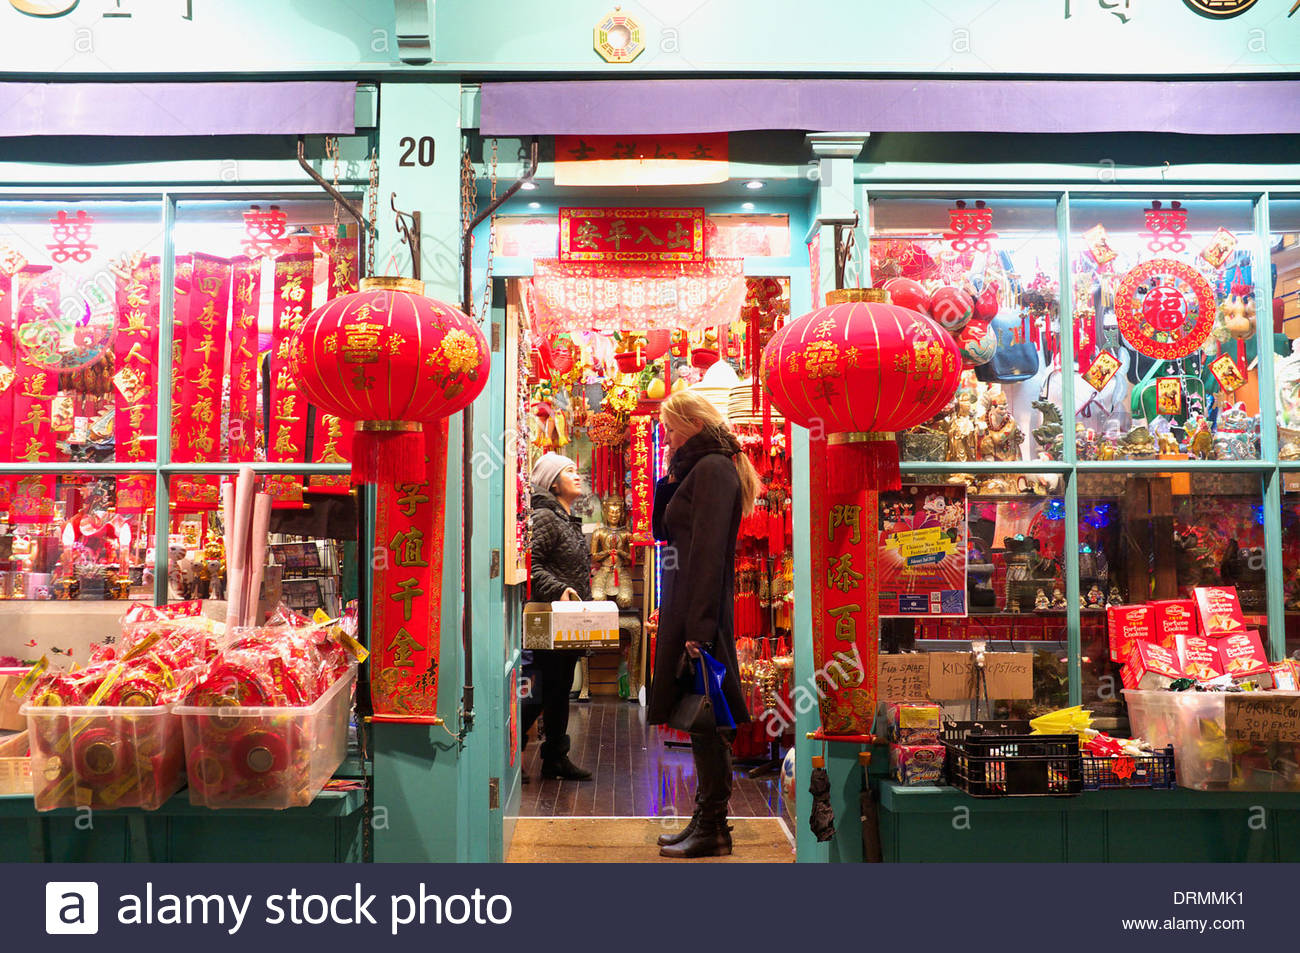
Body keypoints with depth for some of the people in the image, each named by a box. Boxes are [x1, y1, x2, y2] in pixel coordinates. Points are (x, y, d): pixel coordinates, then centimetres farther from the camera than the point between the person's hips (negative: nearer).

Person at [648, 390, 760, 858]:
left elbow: (707, 551, -20)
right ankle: (706, 819, 22)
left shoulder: (712, 469, -13)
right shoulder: (695, 469, 18)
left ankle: (713, 829, 6)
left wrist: (699, 626, -24)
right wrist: (670, 480, 9)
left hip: (699, 610, -10)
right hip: (685, 608, 10)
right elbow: (661, 530, 21)